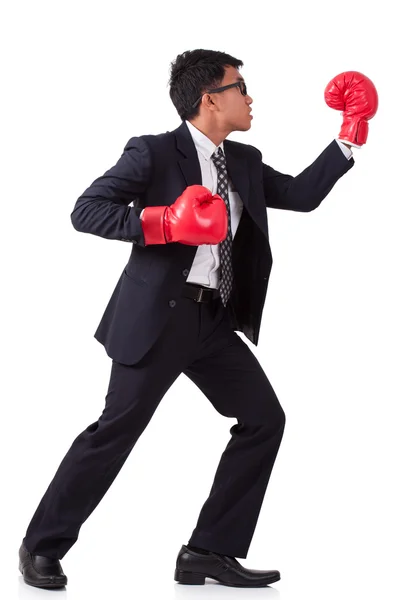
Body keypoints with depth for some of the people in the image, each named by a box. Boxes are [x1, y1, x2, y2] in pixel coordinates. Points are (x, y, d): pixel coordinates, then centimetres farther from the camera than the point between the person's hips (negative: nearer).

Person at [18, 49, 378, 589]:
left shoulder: (245, 162, 13)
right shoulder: (154, 153, -8)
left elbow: (303, 195, 17)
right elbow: (86, 211, -12)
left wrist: (350, 138, 11)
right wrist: (163, 222, -24)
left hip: (215, 321, 8)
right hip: (158, 315, -8)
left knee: (264, 419, 4)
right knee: (118, 428, -6)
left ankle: (210, 552, 9)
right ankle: (42, 546, 10)